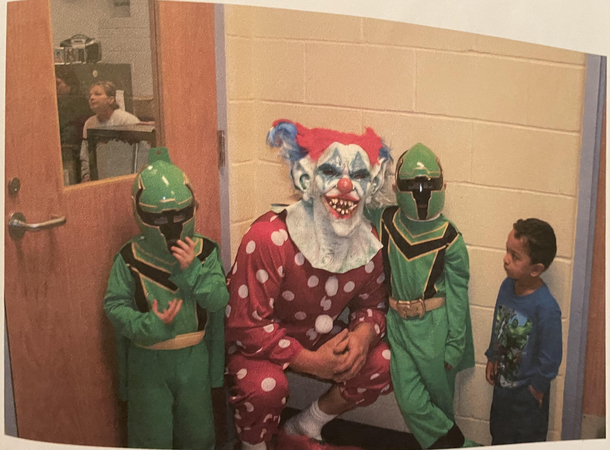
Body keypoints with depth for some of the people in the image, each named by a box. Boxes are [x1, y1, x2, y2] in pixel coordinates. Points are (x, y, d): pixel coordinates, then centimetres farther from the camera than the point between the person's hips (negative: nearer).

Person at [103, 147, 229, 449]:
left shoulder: (205, 251, -8)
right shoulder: (130, 258, -13)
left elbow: (219, 300, -13)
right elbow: (115, 305, -12)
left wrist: (192, 269, -26)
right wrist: (150, 325, -26)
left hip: (193, 357, 2)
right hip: (147, 359, -2)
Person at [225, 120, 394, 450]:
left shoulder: (368, 244, -12)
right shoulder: (269, 238, -31)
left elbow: (372, 304, 4)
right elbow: (246, 324, -26)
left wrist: (363, 334, -21)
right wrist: (310, 362, -27)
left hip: (317, 337, 6)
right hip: (258, 343, -6)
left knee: (382, 364, -10)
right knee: (265, 385, -35)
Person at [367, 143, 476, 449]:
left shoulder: (449, 238, -9)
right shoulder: (385, 222, -2)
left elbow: (457, 296, -5)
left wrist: (454, 347, -4)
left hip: (433, 326, -3)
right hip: (398, 324, 3)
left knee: (440, 399, 10)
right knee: (411, 403, 1)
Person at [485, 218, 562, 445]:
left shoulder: (546, 308, -32)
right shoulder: (507, 286, -12)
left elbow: (550, 357, -22)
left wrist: (537, 386, -12)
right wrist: (492, 358, 10)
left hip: (528, 392, -6)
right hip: (502, 383, 6)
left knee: (527, 439, 18)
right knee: (499, 434, 28)